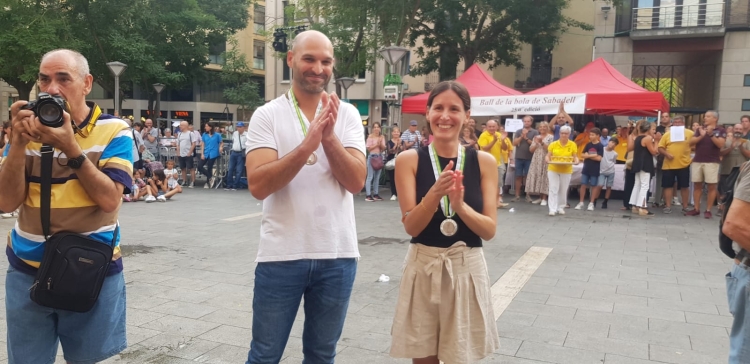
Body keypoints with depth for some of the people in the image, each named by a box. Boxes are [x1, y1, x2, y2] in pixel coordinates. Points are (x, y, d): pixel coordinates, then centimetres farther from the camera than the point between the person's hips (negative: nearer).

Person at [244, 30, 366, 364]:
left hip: (338, 255, 2)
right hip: (281, 255, -2)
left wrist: (329, 138, -21)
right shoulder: (267, 115, -4)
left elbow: (356, 182, -8)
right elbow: (258, 185, -17)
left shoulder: (347, 115, 2)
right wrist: (307, 145, -26)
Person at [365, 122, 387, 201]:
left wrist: (381, 143, -11)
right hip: (372, 156, -5)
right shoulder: (370, 136, -4)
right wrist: (376, 145, -14)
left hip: (379, 156, 5)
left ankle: (376, 194, 16)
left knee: (377, 177, 9)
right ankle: (368, 195, -8)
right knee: (370, 176, -7)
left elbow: (383, 148, 6)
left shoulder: (382, 137, 9)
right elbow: (368, 148, -8)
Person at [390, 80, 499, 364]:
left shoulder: (484, 162, -2)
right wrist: (435, 193, -27)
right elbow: (411, 226, -10)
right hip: (423, 268, 0)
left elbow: (489, 230, -6)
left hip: (467, 269, 1)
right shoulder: (409, 160, -5)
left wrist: (460, 205, -25)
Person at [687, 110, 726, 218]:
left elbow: (720, 144, -13)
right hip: (697, 161, 4)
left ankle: (708, 210, 3)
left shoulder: (721, 130, 1)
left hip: (712, 162, -4)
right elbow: (691, 143, 3)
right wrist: (701, 136, -13)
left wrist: (711, 134, -21)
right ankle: (696, 209, 13)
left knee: (711, 186, -2)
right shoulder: (700, 129, 12)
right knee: (697, 185, 6)